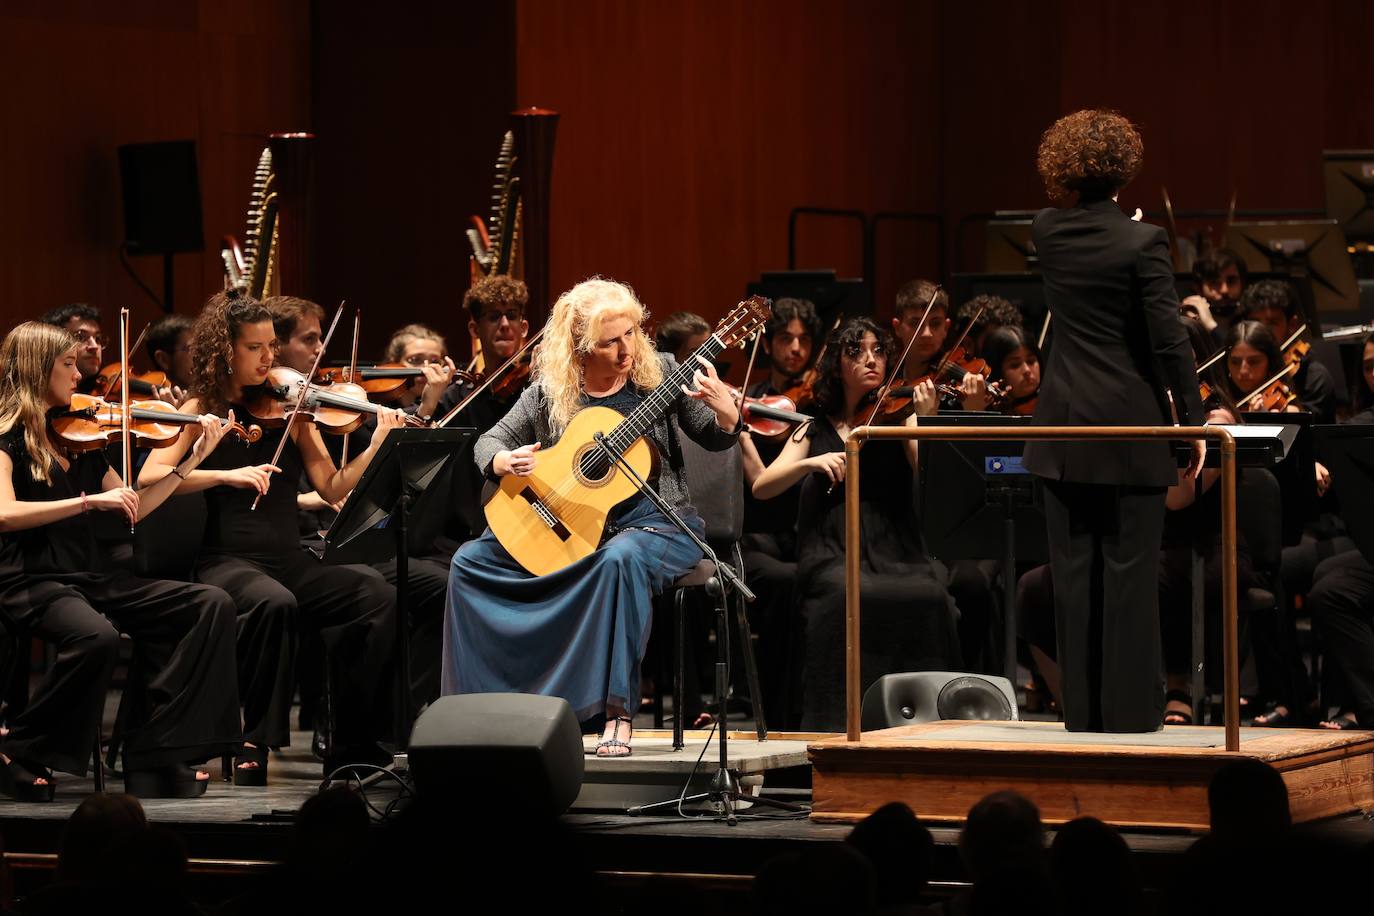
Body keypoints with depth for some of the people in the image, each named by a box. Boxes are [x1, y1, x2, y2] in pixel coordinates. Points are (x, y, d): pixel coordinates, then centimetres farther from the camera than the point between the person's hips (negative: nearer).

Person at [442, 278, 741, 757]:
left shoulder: (660, 373, -2)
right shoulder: (551, 391, 1)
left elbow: (717, 439, 1)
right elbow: (490, 442, 8)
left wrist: (724, 408, -21)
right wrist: (504, 461, -15)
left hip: (654, 521, -4)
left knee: (620, 559, -39)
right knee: (470, 561, -9)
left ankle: (618, 715, -35)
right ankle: (482, 702, -3)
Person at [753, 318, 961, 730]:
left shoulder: (897, 416, 14)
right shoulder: (816, 430, 17)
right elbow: (761, 488, 6)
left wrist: (925, 419, -19)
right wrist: (812, 463, -10)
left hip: (894, 553, 0)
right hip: (833, 556, 0)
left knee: (928, 596, -33)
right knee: (848, 596, -36)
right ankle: (840, 723, -27)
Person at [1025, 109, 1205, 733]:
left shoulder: (1048, 233, 1)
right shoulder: (1141, 242, -12)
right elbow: (1168, 341, -12)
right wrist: (1194, 422, -6)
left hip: (1065, 428, 4)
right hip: (1130, 425, -4)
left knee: (1074, 569, 8)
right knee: (1129, 570, 0)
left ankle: (1083, 709, 10)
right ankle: (1131, 710, 1)